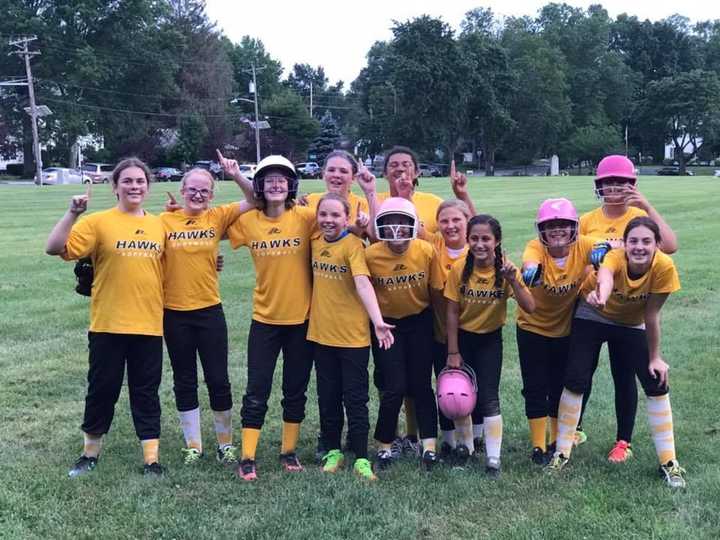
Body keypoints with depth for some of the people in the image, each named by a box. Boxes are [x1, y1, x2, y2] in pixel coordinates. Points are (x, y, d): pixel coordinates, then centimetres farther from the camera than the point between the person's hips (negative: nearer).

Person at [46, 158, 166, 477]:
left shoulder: (159, 225, 7)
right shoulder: (98, 222, -6)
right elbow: (55, 248, -16)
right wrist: (73, 213, -25)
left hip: (149, 325, 3)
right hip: (107, 325, -2)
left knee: (146, 391, 9)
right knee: (102, 389, 9)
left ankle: (152, 458, 17)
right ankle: (90, 453, 28)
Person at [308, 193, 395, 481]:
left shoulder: (353, 245, -15)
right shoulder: (315, 242, 3)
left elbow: (363, 283, -29)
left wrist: (377, 320, -41)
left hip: (353, 335, -5)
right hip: (321, 332, 5)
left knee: (355, 398, 3)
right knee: (328, 397, 14)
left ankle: (361, 458, 13)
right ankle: (333, 451, 28)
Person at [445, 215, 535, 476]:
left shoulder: (506, 269, -18)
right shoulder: (459, 269, -18)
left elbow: (529, 307, -25)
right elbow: (452, 312, -11)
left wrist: (513, 280, -38)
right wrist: (453, 353, -9)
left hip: (491, 339, -1)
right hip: (462, 336, 1)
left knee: (489, 397, -6)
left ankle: (493, 458, 4)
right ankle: (466, 444, 31)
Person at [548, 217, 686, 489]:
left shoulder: (664, 267, -29)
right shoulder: (614, 257, -34)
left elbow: (651, 315, -18)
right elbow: (605, 275, -60)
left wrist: (655, 358, -12)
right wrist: (601, 294, -82)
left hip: (631, 326, 2)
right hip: (592, 318, -2)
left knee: (656, 383, -7)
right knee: (575, 381, -7)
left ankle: (668, 462, 6)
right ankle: (562, 451, 11)